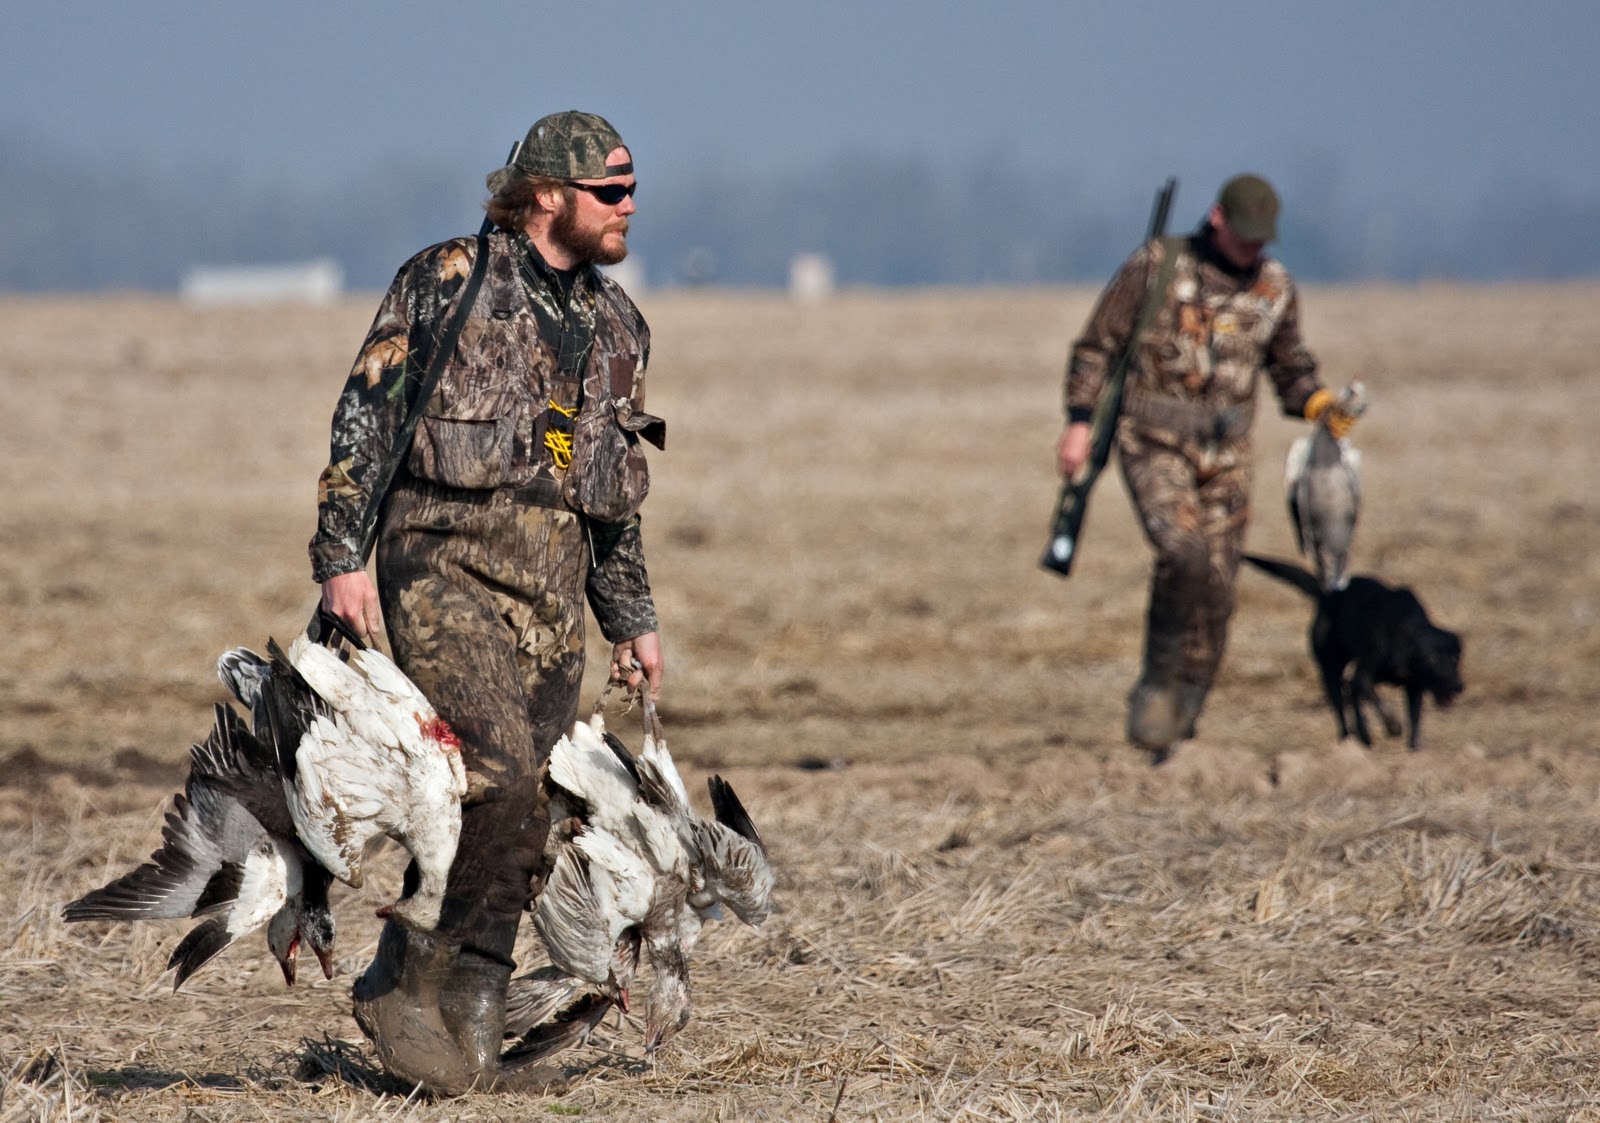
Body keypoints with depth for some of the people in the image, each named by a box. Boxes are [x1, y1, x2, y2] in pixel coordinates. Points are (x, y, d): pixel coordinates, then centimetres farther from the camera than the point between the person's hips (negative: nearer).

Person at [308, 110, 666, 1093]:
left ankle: (470, 1040, 7)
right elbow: (365, 418, -4)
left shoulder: (617, 324, 17)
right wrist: (343, 556, -11)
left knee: (525, 824, 1)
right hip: (447, 558, -6)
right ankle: (404, 983, -7)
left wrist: (633, 619, 23)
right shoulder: (448, 281, -2)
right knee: (492, 776, -21)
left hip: (553, 583, 6)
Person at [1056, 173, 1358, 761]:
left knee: (1215, 592, 0)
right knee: (1184, 552, -26)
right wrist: (1078, 422, -10)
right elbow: (1097, 344, -1)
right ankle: (1156, 684, -9)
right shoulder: (1156, 265, -4)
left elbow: (1290, 371, 18)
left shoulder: (1275, 287, 7)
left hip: (1225, 450, 4)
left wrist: (1321, 404, -3)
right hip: (1155, 442, -4)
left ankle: (1179, 723, 12)